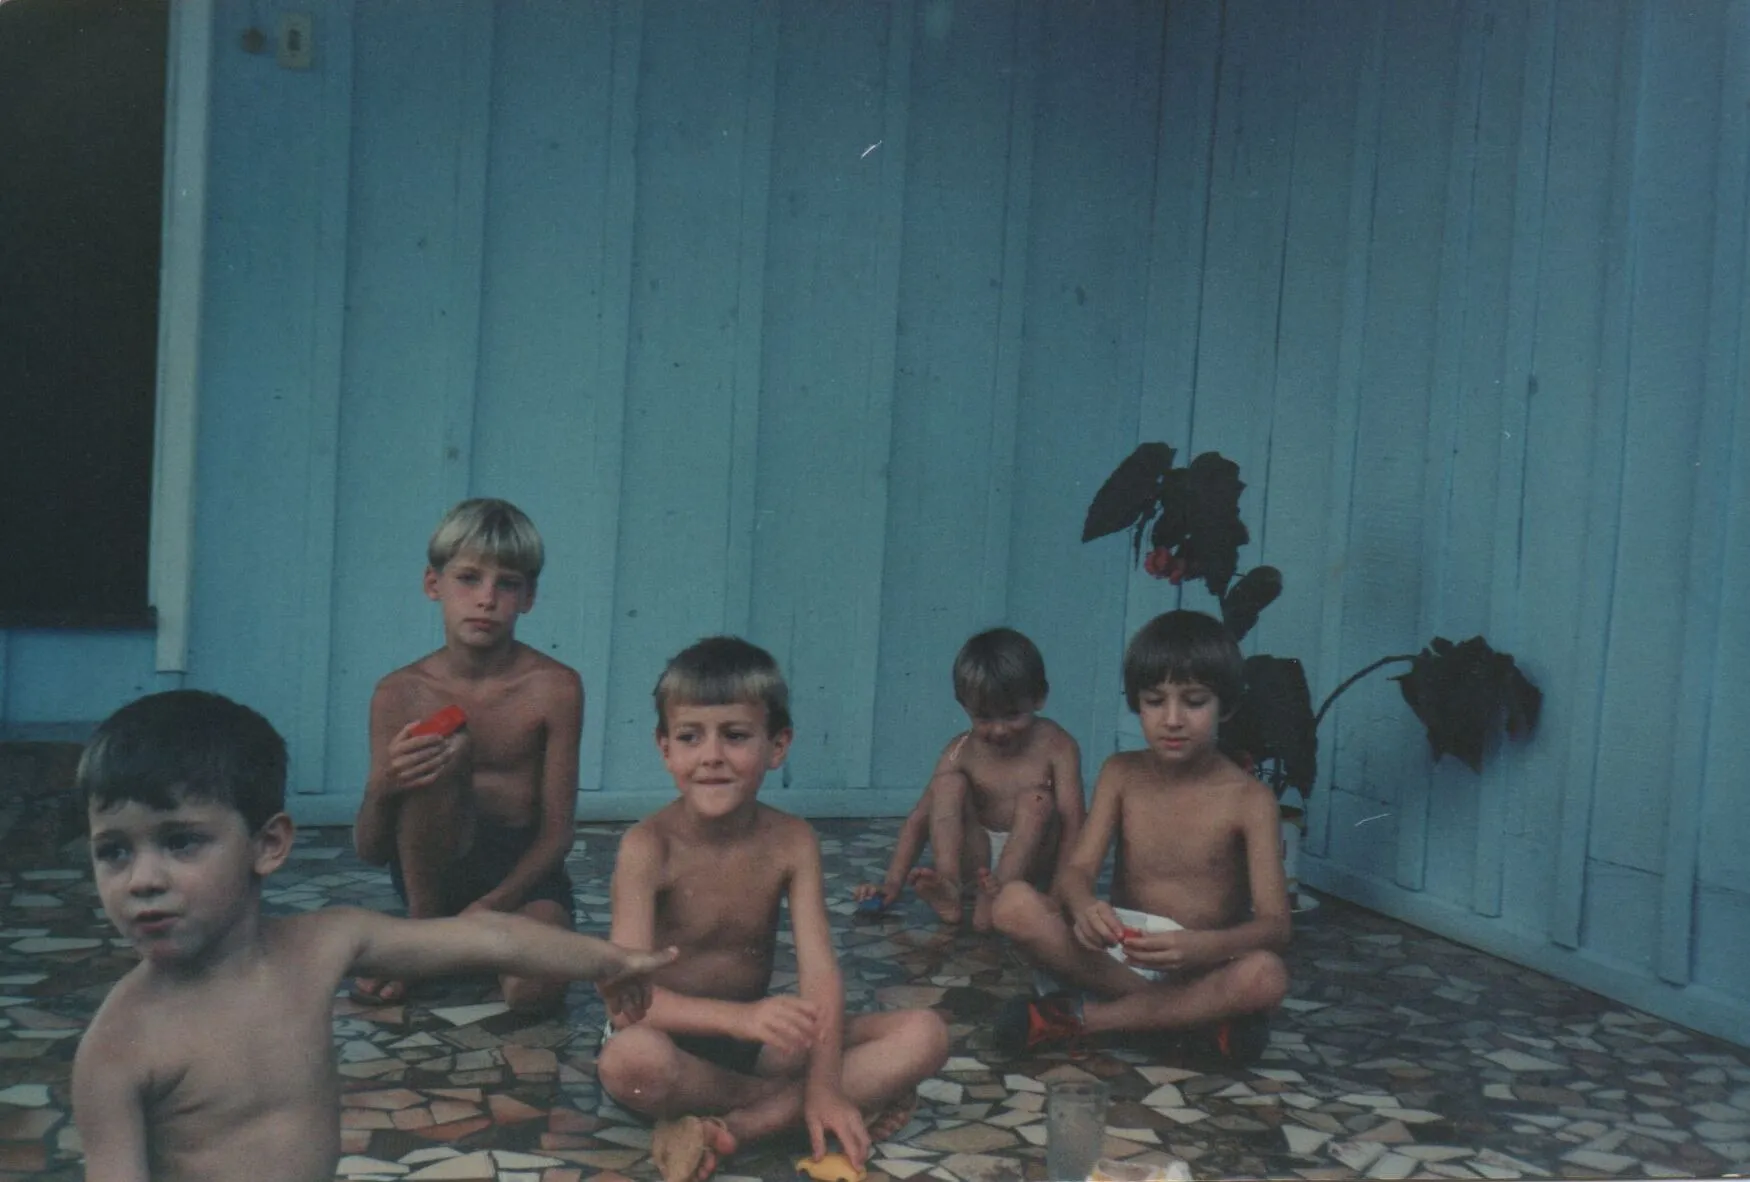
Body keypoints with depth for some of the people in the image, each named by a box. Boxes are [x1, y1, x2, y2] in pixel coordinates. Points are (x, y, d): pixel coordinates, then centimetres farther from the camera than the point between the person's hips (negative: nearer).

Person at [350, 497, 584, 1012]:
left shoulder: (554, 688, -10)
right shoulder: (400, 693, -6)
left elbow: (558, 832, -8)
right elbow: (370, 850, -5)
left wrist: (491, 906, -23)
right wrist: (385, 789, -28)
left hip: (521, 872, 0)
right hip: (432, 866, 1)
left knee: (534, 991, -31)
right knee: (446, 751, -28)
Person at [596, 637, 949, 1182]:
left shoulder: (792, 842, -7)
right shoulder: (648, 848, -18)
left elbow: (819, 973, -14)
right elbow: (627, 994, -27)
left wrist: (823, 1086, -29)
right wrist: (740, 1018, -43)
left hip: (755, 1035, 4)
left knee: (924, 1033, -13)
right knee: (631, 1062, -41)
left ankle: (733, 1125, -24)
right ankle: (785, 1101, -13)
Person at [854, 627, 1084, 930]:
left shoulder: (1056, 747, -9)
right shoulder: (962, 750, -3)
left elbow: (1073, 822, -17)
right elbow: (920, 818, -4)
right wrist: (892, 885, -13)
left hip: (1029, 861, -2)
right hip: (975, 861, 2)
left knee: (1036, 800, -28)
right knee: (949, 783, -18)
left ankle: (995, 899, -43)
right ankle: (948, 885, -37)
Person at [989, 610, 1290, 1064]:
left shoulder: (1249, 799, -8)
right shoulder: (1121, 774, 1)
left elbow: (1274, 924, -16)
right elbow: (1077, 870, -8)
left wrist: (1201, 947, -37)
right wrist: (1084, 906, -34)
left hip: (1202, 968, -2)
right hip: (1119, 950, 2)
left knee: (1265, 976, -36)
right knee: (1015, 904, -23)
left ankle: (1083, 1017, -23)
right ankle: (1189, 1017, -23)